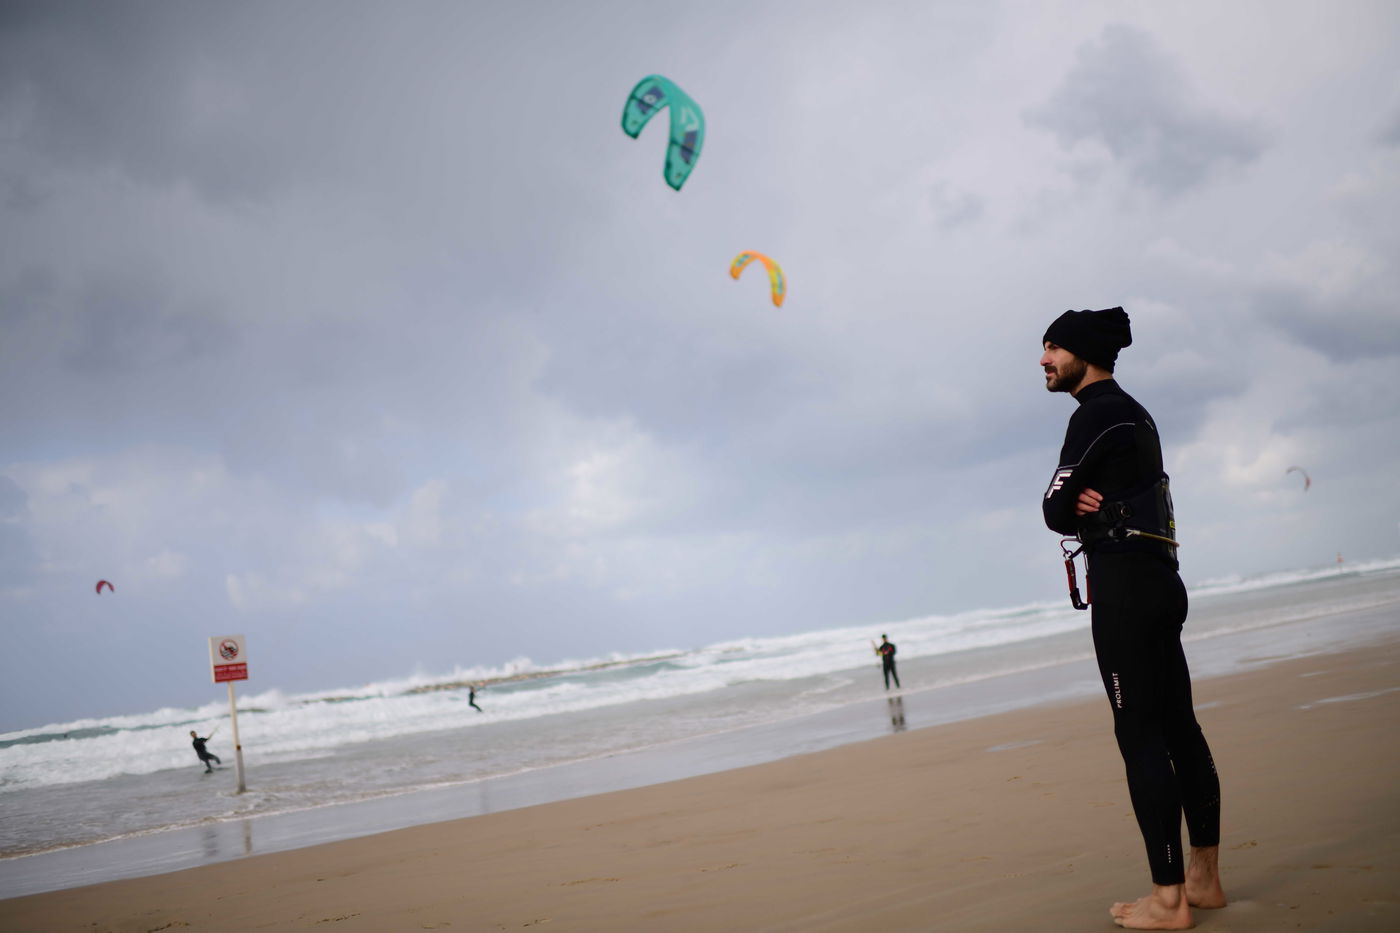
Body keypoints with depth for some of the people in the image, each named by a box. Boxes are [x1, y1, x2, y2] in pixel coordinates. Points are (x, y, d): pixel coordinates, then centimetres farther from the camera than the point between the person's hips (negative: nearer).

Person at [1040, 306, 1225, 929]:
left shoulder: (1098, 414, -11)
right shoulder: (1131, 413, 21)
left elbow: (1055, 511, -10)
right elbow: (1064, 508, 15)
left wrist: (1079, 509, 7)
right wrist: (1090, 507, -5)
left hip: (1124, 585, -10)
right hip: (1158, 580, 10)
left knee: (1140, 735, -9)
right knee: (1178, 727, 11)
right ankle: (1205, 878, 18)